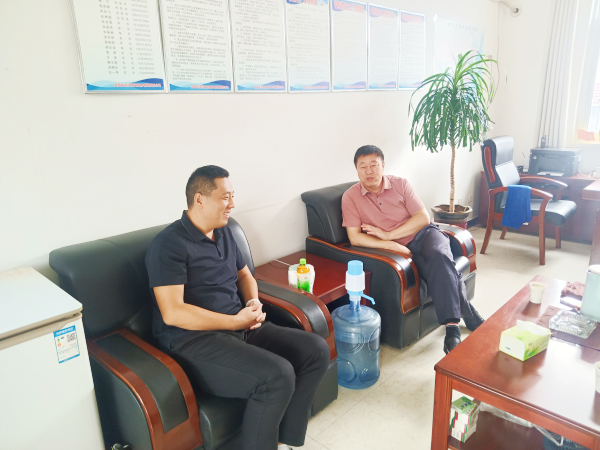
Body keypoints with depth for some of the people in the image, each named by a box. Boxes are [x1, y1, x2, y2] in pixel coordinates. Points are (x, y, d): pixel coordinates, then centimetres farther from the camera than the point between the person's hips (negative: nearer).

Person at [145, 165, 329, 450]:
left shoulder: (224, 233, 14)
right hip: (193, 340, -8)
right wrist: (236, 321, -16)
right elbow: (172, 313, -19)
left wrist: (254, 302, 2)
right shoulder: (169, 244, -11)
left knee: (316, 350, -5)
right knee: (277, 375, -29)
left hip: (241, 328, 8)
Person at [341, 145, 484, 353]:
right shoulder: (350, 197, -3)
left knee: (439, 257, -31)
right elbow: (354, 237, -10)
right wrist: (391, 245, -22)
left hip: (423, 234, 2)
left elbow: (423, 217, -3)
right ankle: (469, 316, -14)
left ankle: (453, 325, -27)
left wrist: (387, 234, -14)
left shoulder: (400, 183, 2)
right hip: (400, 248, -1)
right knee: (442, 270, -28)